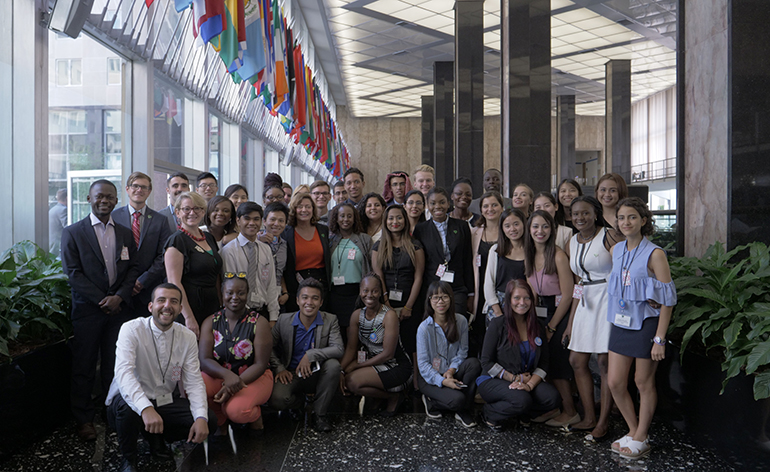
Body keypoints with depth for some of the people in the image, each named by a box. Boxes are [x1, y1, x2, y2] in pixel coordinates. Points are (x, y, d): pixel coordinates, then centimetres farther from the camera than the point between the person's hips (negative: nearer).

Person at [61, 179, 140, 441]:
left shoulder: (125, 234, 11)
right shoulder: (72, 233, 1)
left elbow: (133, 269, 7)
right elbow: (72, 272, -6)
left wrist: (119, 297, -9)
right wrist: (101, 300, -11)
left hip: (119, 309, 3)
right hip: (87, 310, -2)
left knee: (115, 367, 7)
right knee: (83, 368, 5)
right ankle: (84, 419, 18)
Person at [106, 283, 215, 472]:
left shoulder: (188, 337, -3)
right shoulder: (131, 329, -15)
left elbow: (194, 381, -6)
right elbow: (123, 372, -30)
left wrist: (201, 418, -23)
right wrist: (146, 409, -46)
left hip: (167, 401, 4)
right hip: (132, 400, -3)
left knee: (210, 421, -16)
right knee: (126, 407, -38)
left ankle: (156, 437, 11)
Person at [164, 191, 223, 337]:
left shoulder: (209, 237, 13)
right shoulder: (177, 240, -9)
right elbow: (174, 283, -15)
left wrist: (221, 307, 11)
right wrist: (188, 317, -20)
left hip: (213, 308, 7)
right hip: (189, 308, -7)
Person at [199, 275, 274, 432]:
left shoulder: (259, 322, -7)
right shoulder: (210, 322, 0)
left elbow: (260, 364, -11)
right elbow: (205, 360, -10)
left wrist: (235, 386, -26)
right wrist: (227, 375, -31)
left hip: (253, 377, -3)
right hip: (219, 376, 3)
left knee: (237, 410, -33)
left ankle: (255, 416, 6)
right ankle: (221, 420, 2)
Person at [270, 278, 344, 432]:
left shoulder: (330, 320, -7)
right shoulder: (284, 320, -3)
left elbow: (339, 349, -19)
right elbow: (270, 347, 6)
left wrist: (311, 355, -31)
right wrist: (279, 368, -10)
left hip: (317, 375, 0)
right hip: (291, 374, 0)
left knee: (333, 364, -32)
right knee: (277, 400, -29)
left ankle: (319, 414, -11)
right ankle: (299, 402, 12)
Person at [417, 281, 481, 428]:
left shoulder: (461, 321, -5)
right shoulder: (424, 328, -14)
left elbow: (462, 351, 1)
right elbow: (423, 364, -14)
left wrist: (452, 370, -17)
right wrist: (443, 381, -26)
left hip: (452, 373, 4)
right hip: (429, 377, -4)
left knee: (474, 363, -27)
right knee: (457, 399, -30)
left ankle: (464, 411, -12)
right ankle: (431, 402, 4)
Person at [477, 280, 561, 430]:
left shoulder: (537, 327, 6)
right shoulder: (497, 325, -8)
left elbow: (543, 364, 2)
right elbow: (486, 362, -8)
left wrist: (530, 384, -17)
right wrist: (515, 378, -13)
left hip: (529, 380, 5)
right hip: (494, 380, -4)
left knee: (553, 398, -23)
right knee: (522, 400, -33)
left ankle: (523, 412, 4)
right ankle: (489, 414, -6)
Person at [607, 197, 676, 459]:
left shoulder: (654, 254, -13)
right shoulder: (616, 250, 6)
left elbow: (667, 300, -12)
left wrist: (660, 339, -15)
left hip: (646, 324, -6)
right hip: (620, 324, 6)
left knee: (644, 382, 7)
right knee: (615, 382, 6)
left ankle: (641, 439, 23)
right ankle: (633, 431, 27)